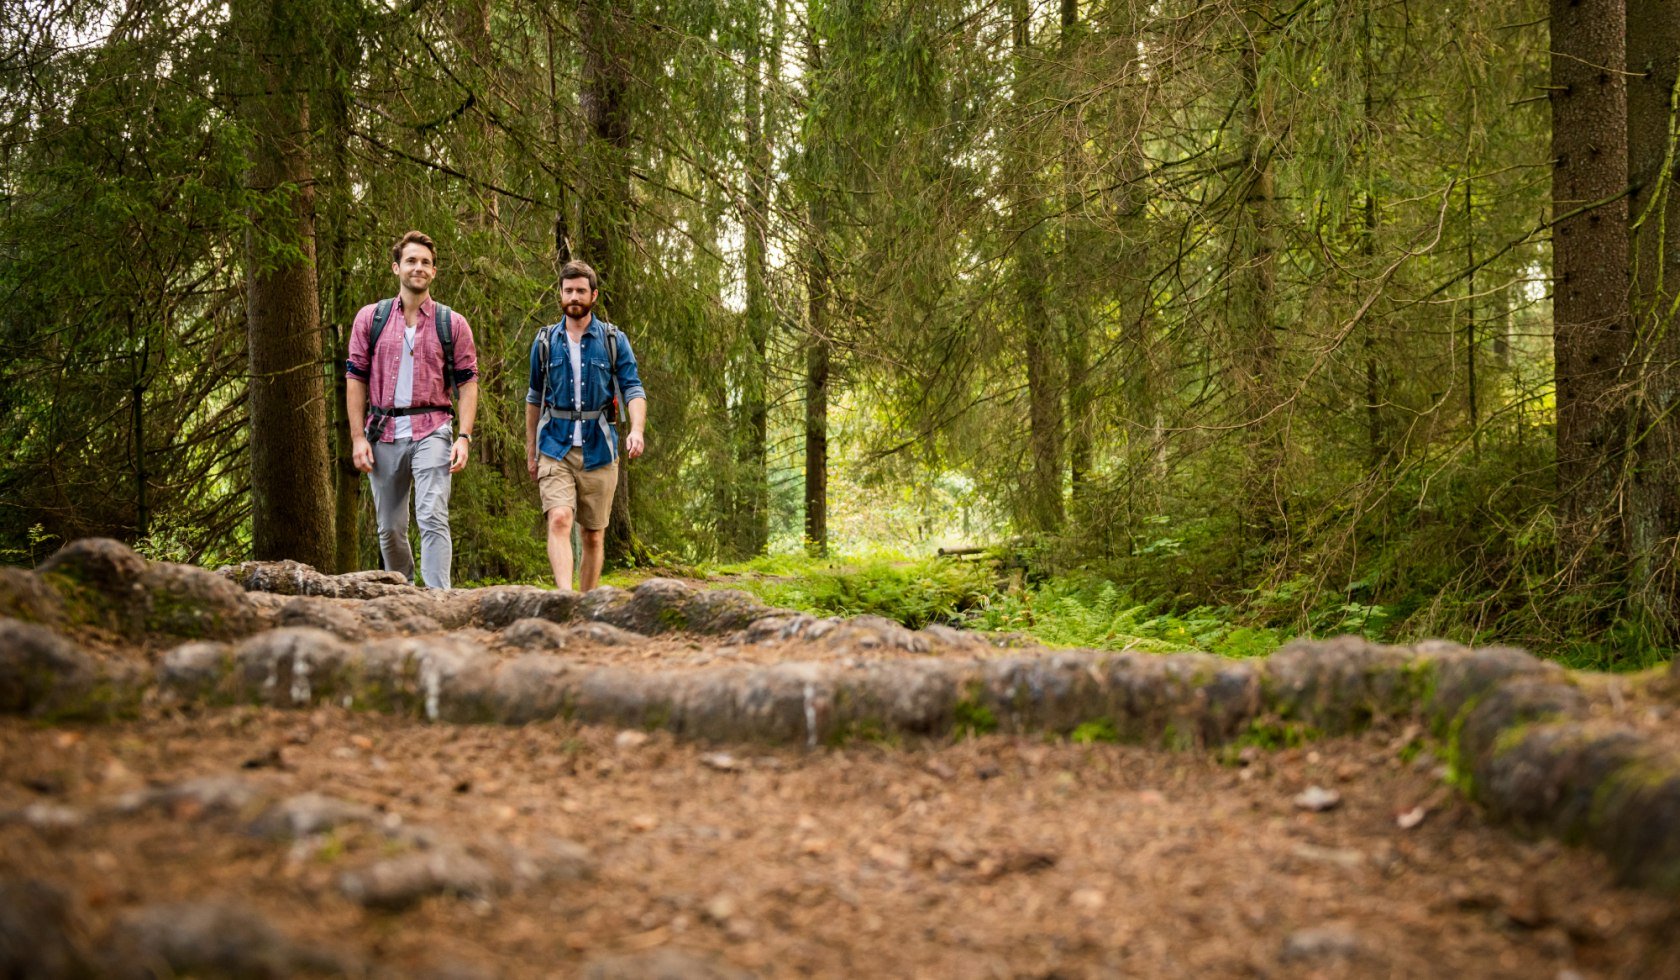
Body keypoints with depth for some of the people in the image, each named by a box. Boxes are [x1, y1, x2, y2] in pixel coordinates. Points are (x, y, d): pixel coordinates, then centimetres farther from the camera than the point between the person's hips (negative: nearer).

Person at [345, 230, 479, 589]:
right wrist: (357, 437, -1)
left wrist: (464, 436, -8)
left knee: (433, 518, -15)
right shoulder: (370, 318, 7)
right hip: (384, 432, 2)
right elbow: (355, 379, 7)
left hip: (431, 431, -2)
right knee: (390, 528, 9)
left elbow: (468, 383, 4)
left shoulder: (452, 324, 5)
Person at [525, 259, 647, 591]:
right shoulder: (545, 341, 8)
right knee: (559, 520, -20)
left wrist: (637, 430, -22)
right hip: (555, 448, 0)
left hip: (599, 450, 0)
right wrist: (530, 450, 17)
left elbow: (633, 389, -3)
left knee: (594, 535, 6)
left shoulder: (614, 340, 3)